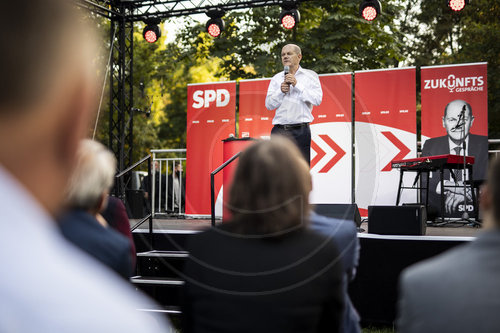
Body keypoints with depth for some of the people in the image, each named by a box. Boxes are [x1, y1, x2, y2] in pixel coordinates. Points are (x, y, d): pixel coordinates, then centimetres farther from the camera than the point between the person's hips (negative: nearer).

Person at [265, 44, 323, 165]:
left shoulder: (310, 75, 9)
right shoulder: (276, 78, 16)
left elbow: (317, 99, -5)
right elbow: (268, 104, 10)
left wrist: (297, 85, -9)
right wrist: (281, 91, -6)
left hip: (300, 131, -2)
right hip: (279, 131, 2)